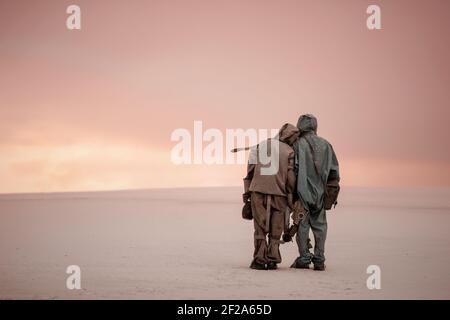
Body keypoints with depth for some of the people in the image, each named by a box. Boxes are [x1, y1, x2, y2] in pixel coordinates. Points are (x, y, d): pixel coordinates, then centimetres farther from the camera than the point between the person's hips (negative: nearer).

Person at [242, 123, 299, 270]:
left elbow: (250, 172, 7)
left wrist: (247, 192, 11)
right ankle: (272, 260, 7)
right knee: (275, 230, 8)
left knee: (260, 229, 5)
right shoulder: (289, 152, 3)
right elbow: (291, 177, -1)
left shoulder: (258, 147, 10)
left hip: (258, 192, 1)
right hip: (279, 193, -1)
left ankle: (259, 261, 2)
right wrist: (291, 198, 7)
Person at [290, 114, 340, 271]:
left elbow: (294, 168, -14)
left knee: (302, 224, 4)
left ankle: (304, 258, 3)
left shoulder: (298, 144, -7)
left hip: (303, 191, -3)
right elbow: (334, 170, 7)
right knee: (320, 225, 9)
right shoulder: (325, 145, 6)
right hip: (320, 193, 3)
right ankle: (319, 260, 8)